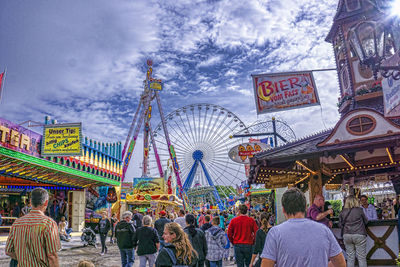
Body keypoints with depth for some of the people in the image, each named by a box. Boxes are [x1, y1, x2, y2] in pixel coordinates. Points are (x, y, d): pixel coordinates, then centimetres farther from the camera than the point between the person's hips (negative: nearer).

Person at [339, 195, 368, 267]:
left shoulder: (343, 212, 2)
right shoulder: (359, 210, -4)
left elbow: (340, 224, 7)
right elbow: (366, 221, 8)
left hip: (346, 235, 2)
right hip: (359, 235, -2)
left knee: (350, 258, 9)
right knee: (362, 258, 5)